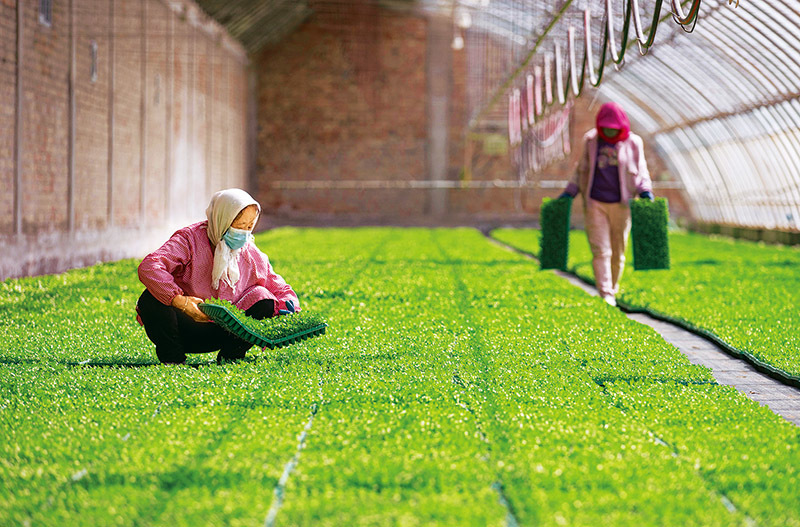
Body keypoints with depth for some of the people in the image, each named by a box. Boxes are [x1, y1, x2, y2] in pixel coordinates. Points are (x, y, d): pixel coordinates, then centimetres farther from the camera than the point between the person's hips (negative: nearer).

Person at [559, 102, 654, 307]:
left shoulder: (633, 143, 0)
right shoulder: (591, 141, 2)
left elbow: (640, 172, 7)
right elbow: (582, 170, 12)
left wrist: (645, 191, -9)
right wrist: (570, 192, 4)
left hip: (621, 205, 0)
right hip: (595, 204, 0)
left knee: (618, 252, 7)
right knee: (601, 251, -9)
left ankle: (613, 290, 23)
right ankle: (606, 297, -13)